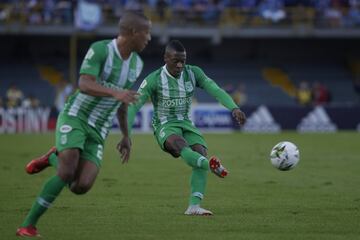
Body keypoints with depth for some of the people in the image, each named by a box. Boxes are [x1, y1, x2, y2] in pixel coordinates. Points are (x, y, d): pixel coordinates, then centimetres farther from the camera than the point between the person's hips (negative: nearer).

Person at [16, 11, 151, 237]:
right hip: (74, 117, -6)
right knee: (67, 174, -27)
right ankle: (28, 225, -12)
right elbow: (84, 85, -27)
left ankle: (55, 158, 16)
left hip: (98, 130, 6)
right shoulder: (100, 49, -14)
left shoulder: (137, 64, 7)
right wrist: (116, 93, -43)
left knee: (82, 186, -16)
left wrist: (126, 136, 22)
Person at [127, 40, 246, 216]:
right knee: (179, 143, -38)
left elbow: (215, 90, -10)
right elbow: (134, 105, -14)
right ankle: (211, 165, -66)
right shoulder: (153, 80, -11)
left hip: (186, 124, 4)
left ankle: (194, 206, -26)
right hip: (165, 127, -4)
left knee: (200, 152, -23)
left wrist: (234, 108, -27)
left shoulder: (193, 73, -1)